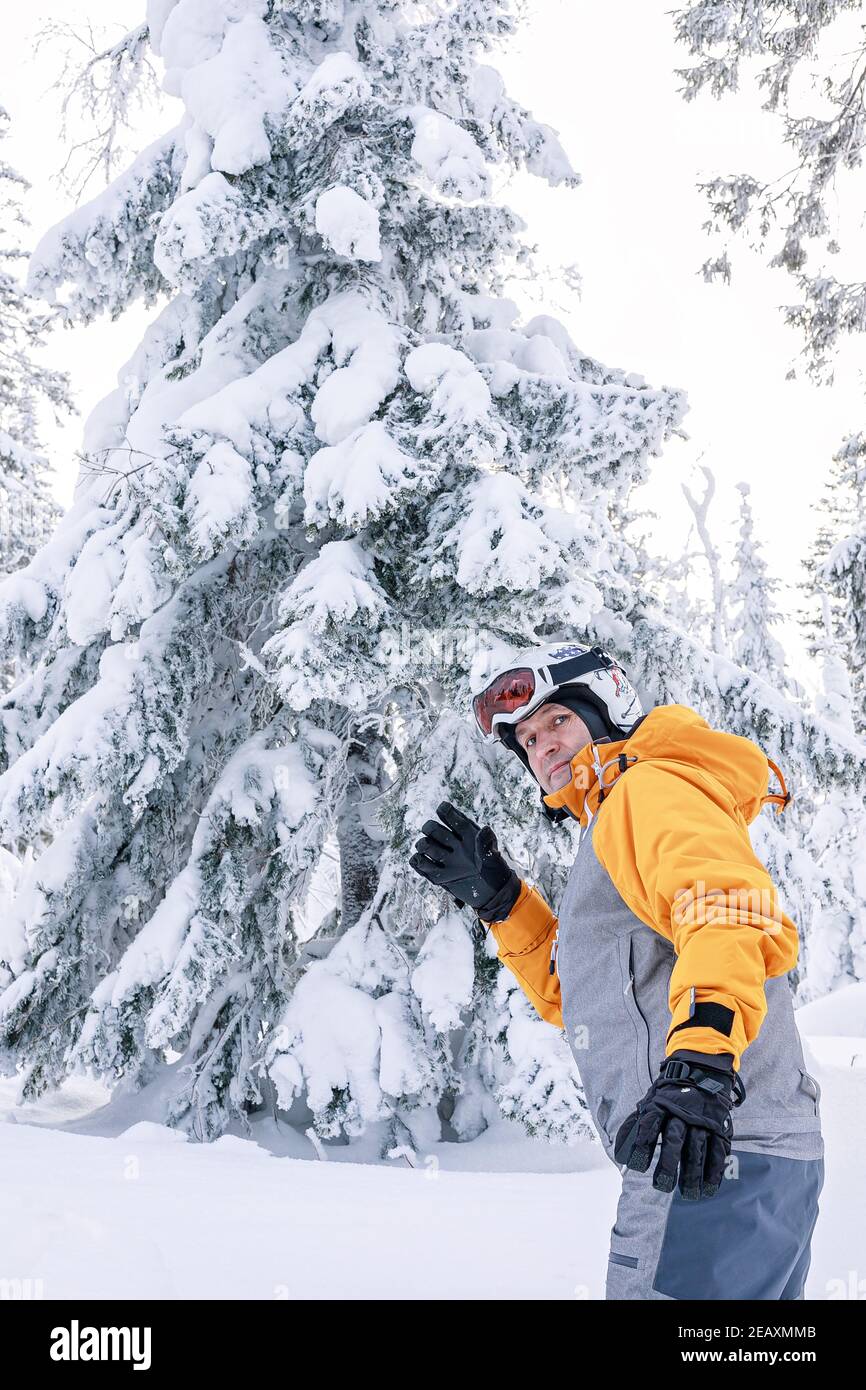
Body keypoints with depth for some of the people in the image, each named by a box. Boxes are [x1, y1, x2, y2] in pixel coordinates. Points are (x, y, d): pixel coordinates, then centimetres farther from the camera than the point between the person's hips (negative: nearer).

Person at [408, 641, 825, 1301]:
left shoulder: (650, 788, -3)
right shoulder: (610, 832, 28)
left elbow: (728, 908, -24)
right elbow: (571, 995, 30)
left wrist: (701, 1059, -38)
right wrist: (497, 896, 19)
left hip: (711, 1153, -11)